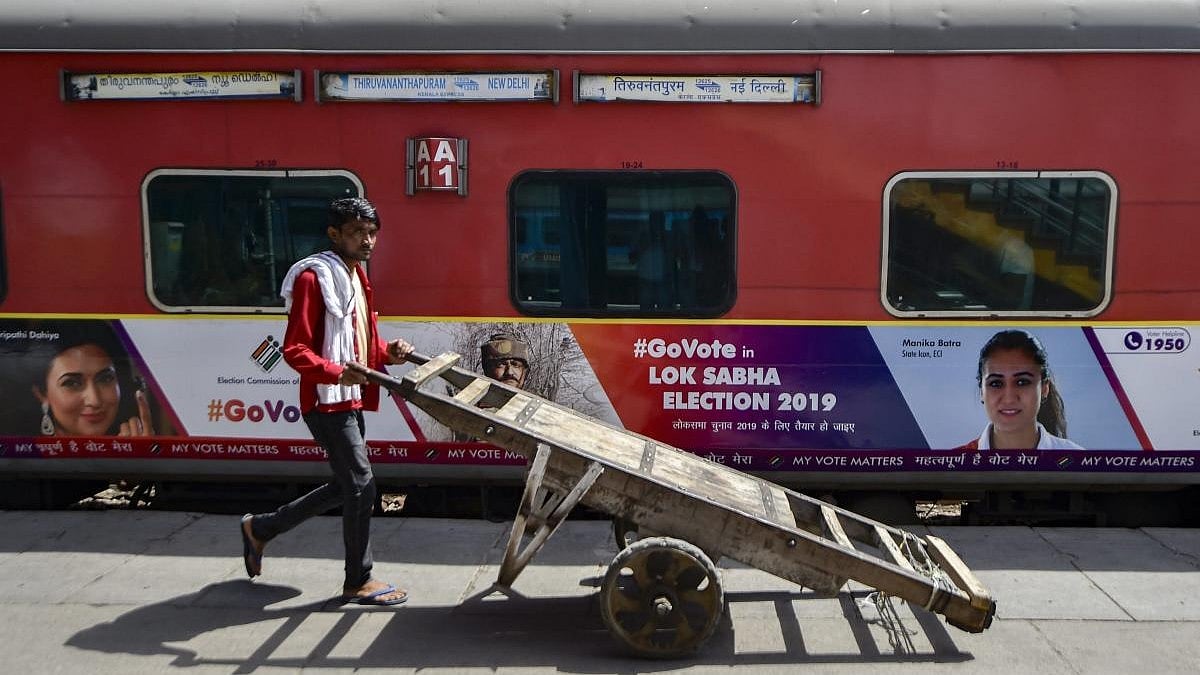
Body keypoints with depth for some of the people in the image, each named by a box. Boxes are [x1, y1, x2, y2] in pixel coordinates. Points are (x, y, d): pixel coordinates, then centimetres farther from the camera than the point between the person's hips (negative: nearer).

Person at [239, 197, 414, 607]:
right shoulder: (313, 277, -14)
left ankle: (261, 528, 34)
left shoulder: (356, 277, 15)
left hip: (350, 401, 10)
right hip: (327, 402, -10)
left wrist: (387, 353, 1)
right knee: (361, 486, -5)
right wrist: (337, 373, -33)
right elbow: (294, 350, -19)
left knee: (345, 487, 17)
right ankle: (359, 582, 10)